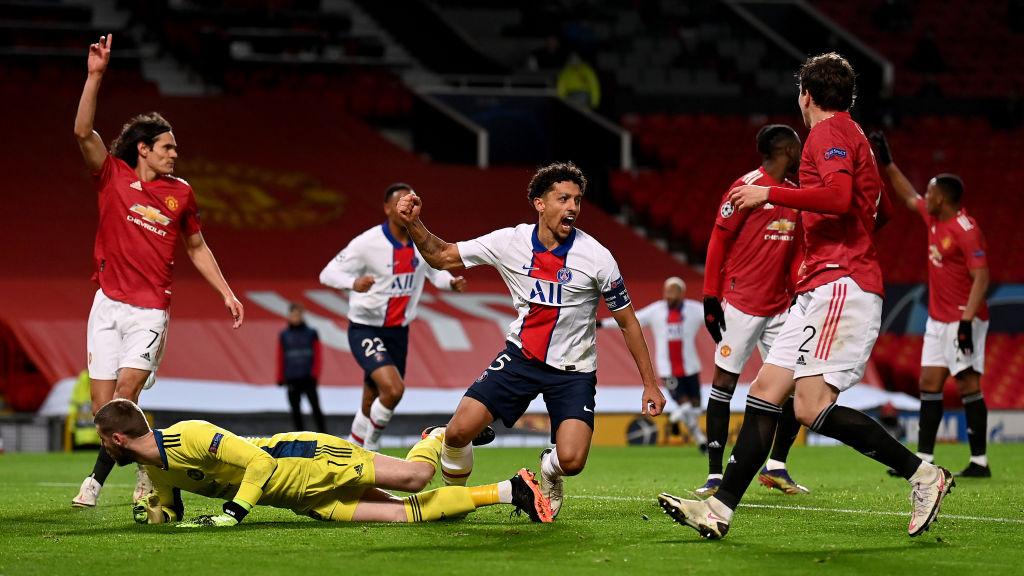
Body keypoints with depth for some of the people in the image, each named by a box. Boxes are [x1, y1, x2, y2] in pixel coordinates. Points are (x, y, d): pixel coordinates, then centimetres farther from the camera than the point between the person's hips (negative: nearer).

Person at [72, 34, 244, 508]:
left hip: (150, 311, -1)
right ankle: (148, 465, 18)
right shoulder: (112, 176, 3)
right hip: (108, 305, 1)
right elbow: (83, 131, -11)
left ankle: (98, 477, -6)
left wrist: (226, 292, 16)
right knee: (103, 404, -1)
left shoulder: (180, 193, 8)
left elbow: (196, 247, 20)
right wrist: (95, 76, -19)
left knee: (125, 398, -16)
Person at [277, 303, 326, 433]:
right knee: (296, 410, 3)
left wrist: (314, 375, -4)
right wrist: (280, 378, 6)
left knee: (316, 407, -7)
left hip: (308, 378, -2)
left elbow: (318, 355, 4)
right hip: (292, 380, 2)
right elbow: (280, 358, 10)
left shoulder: (311, 333, 4)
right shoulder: (284, 335, 8)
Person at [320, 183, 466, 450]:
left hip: (398, 332, 6)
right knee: (393, 388, -25)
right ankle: (370, 446, -4)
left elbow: (435, 270, 18)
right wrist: (353, 283, -37)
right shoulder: (368, 242, -16)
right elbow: (328, 273, -16)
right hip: (365, 330, -6)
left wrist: (451, 282, -5)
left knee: (372, 405, 11)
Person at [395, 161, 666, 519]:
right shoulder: (510, 242, -7)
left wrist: (650, 384, -3)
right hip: (521, 356, 2)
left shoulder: (596, 257, -13)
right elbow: (442, 257, 2)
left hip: (573, 370, -2)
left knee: (571, 460, -21)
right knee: (459, 431, -15)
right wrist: (413, 224, -16)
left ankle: (549, 471, 19)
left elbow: (627, 321, -3)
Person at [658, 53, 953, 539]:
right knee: (765, 391, 5)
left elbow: (838, 195, -23)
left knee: (812, 407, -19)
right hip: (821, 291, 10)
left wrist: (771, 194, -16)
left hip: (840, 284, -10)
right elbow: (868, 210, 25)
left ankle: (922, 475, -12)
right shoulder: (854, 136, 24)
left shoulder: (829, 132, -6)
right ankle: (720, 509, 2)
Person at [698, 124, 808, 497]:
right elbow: (718, 241, -7)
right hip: (740, 304, -7)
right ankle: (715, 475, -1)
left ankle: (776, 466, 14)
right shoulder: (747, 186, -8)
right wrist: (711, 296, -10)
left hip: (779, 307, 7)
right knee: (724, 382, -4)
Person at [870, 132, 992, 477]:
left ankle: (979, 461, -6)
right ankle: (924, 459, 8)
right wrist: (886, 162, 24)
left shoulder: (965, 231, -18)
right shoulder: (933, 219, 8)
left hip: (962, 320, -9)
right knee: (929, 383, 7)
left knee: (968, 383, -8)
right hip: (938, 319, 9)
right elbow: (908, 196, 26)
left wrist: (967, 320, -28)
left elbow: (981, 278, -22)